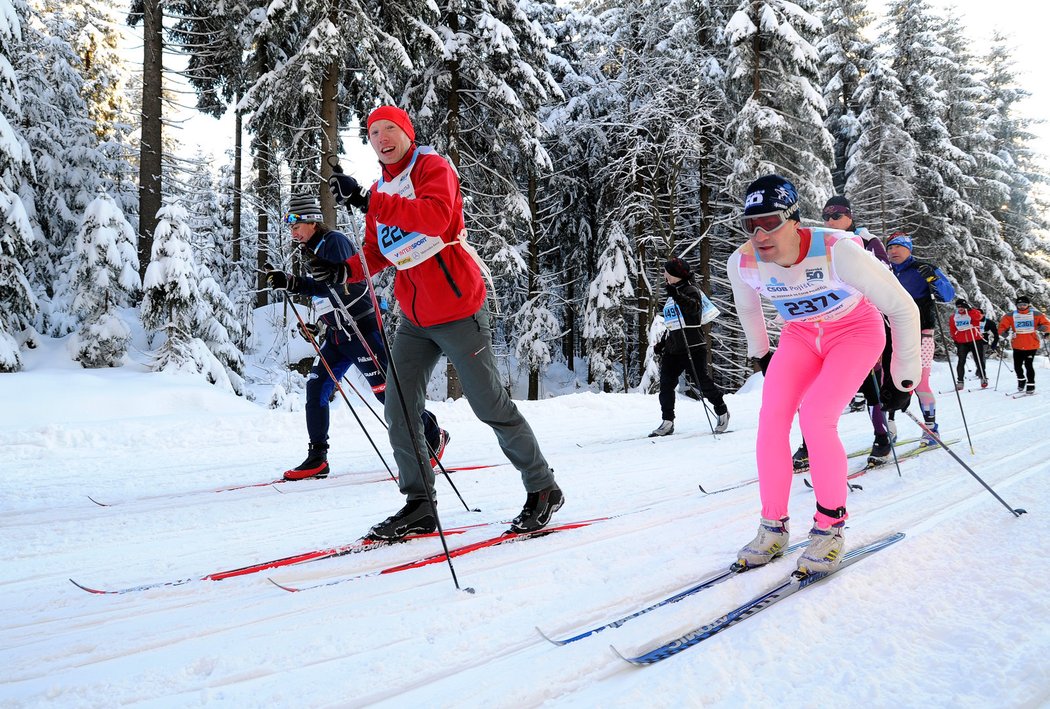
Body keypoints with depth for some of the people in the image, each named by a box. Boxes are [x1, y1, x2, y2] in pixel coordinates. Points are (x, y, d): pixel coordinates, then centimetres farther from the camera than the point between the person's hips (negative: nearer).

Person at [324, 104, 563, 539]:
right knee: (399, 409, 1)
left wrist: (368, 203, -34)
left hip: (457, 311, -7)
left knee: (491, 407, -1)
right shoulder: (381, 191, 14)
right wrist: (349, 270, -6)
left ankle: (543, 490, 15)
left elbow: (435, 216, -29)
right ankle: (420, 506, 12)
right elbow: (378, 250, 15)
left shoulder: (433, 167, -8)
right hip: (414, 317, 7)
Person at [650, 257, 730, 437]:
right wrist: (662, 343, 22)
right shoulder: (671, 296, 21)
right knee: (666, 384, -3)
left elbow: (693, 307, -26)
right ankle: (667, 422, 0)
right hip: (672, 349, 8)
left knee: (702, 382, -5)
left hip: (692, 347, -8)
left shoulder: (690, 290, -3)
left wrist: (677, 296, -38)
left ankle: (722, 412, 16)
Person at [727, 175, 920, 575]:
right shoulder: (742, 264, -20)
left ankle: (830, 527, -6)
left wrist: (904, 377, -16)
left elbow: (903, 309, -22)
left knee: (815, 415, -24)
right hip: (800, 335, 4)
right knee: (771, 417, -15)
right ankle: (773, 528, 0)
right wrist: (760, 354, 18)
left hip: (856, 330, -4)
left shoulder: (837, 251, -34)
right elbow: (748, 308, 7)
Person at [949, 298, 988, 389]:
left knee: (979, 360, 4)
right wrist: (955, 340, 12)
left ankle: (983, 379, 16)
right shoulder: (953, 317, 8)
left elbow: (979, 316, -24)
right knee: (961, 362, -4)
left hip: (975, 340, -2)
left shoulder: (972, 313, -1)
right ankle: (960, 381, -1)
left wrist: (969, 309, -33)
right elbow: (952, 330, 17)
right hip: (962, 343, 2)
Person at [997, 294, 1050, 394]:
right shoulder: (1011, 316, 2)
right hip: (1017, 345, 2)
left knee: (1028, 365, -8)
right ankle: (1021, 380, 34)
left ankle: (1031, 385, 6)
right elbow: (1002, 325, 6)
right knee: (1017, 365, 6)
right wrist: (1003, 331, -15)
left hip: (1031, 345, -2)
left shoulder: (1036, 315, 0)